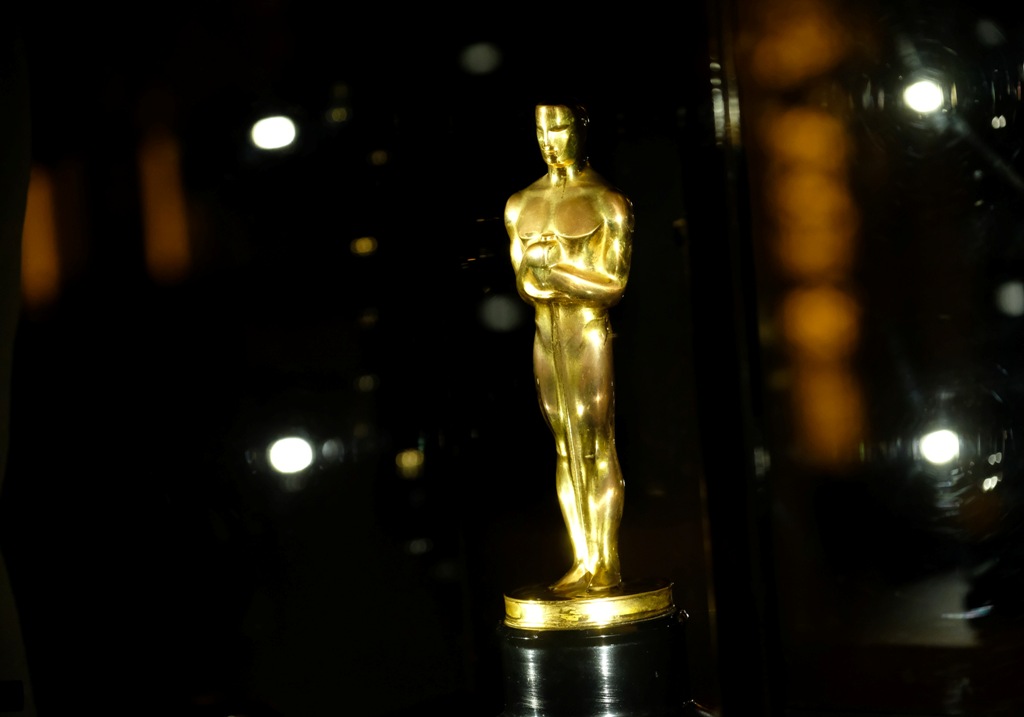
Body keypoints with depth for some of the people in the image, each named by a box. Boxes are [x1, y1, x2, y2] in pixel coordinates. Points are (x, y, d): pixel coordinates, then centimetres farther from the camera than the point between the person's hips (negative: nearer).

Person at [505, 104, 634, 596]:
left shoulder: (607, 201, -4)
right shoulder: (521, 204, 12)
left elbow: (613, 284, -7)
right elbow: (525, 283, 9)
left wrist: (551, 266, -11)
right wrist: (575, 278, -10)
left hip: (590, 334, -5)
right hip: (548, 335, 5)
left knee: (598, 447, -5)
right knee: (566, 449, 7)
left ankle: (607, 562, 0)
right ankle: (582, 561, 11)